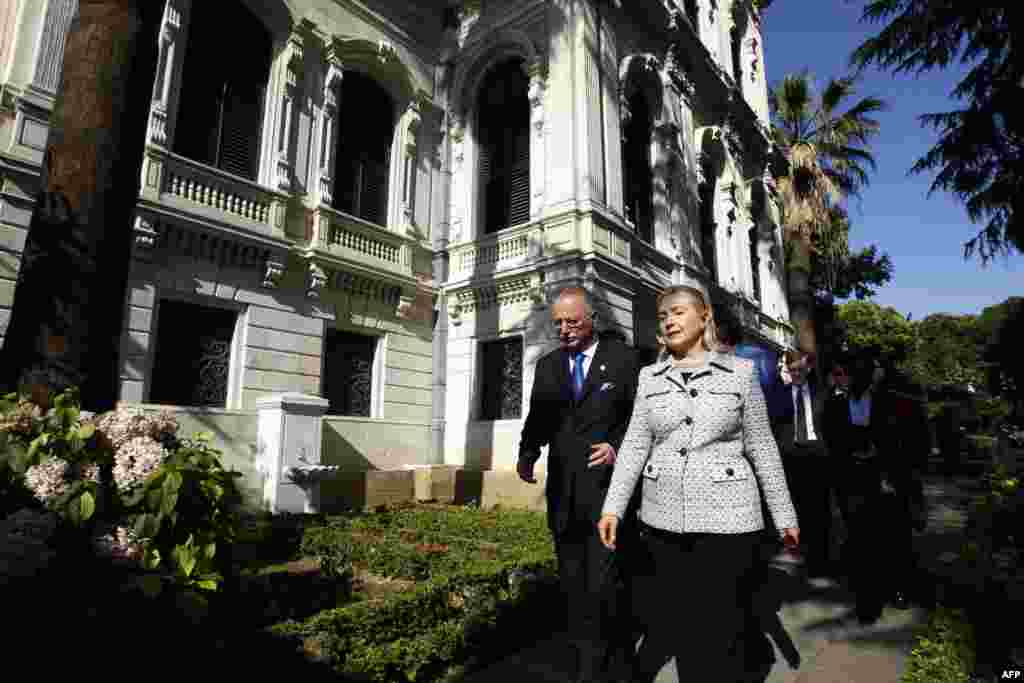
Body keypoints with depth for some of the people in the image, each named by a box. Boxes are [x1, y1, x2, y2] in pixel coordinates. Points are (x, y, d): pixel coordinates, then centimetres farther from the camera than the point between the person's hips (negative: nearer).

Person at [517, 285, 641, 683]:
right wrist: (527, 453, -9)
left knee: (603, 584, -5)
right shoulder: (547, 365, 11)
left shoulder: (623, 358, 0)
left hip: (608, 488, -4)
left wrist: (618, 448, -17)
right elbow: (537, 418, 9)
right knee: (574, 587, 13)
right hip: (563, 492, 4)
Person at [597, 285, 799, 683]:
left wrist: (785, 515, 4)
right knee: (670, 619, 13)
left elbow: (762, 447, 3)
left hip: (727, 517, -2)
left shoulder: (740, 371, 0)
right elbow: (634, 446, 1)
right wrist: (613, 507, -7)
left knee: (718, 629, 6)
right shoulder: (650, 377, 5)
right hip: (662, 518, 2)